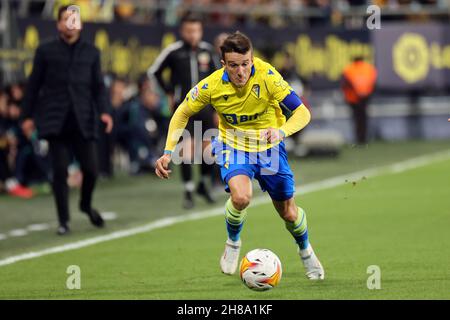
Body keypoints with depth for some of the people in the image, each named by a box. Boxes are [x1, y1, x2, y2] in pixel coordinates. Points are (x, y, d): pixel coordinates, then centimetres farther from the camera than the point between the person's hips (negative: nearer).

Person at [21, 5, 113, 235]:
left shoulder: (91, 52, 11)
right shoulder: (46, 51, 5)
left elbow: (98, 85, 10)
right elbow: (34, 85, 8)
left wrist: (103, 111, -5)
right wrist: (28, 116, 5)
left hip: (83, 121, 1)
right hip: (55, 120, -1)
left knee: (91, 169, -4)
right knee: (60, 171, -5)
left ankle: (86, 205, 26)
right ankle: (63, 220, 6)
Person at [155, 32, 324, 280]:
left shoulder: (267, 76, -27)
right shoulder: (212, 85, -22)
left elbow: (302, 113, -26)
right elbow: (182, 113, -3)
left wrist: (281, 131, -46)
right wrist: (168, 152, -12)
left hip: (269, 148, 1)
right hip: (233, 147, -1)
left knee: (289, 214, 10)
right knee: (241, 197, -31)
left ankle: (305, 250, 45)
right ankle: (233, 242, 1)